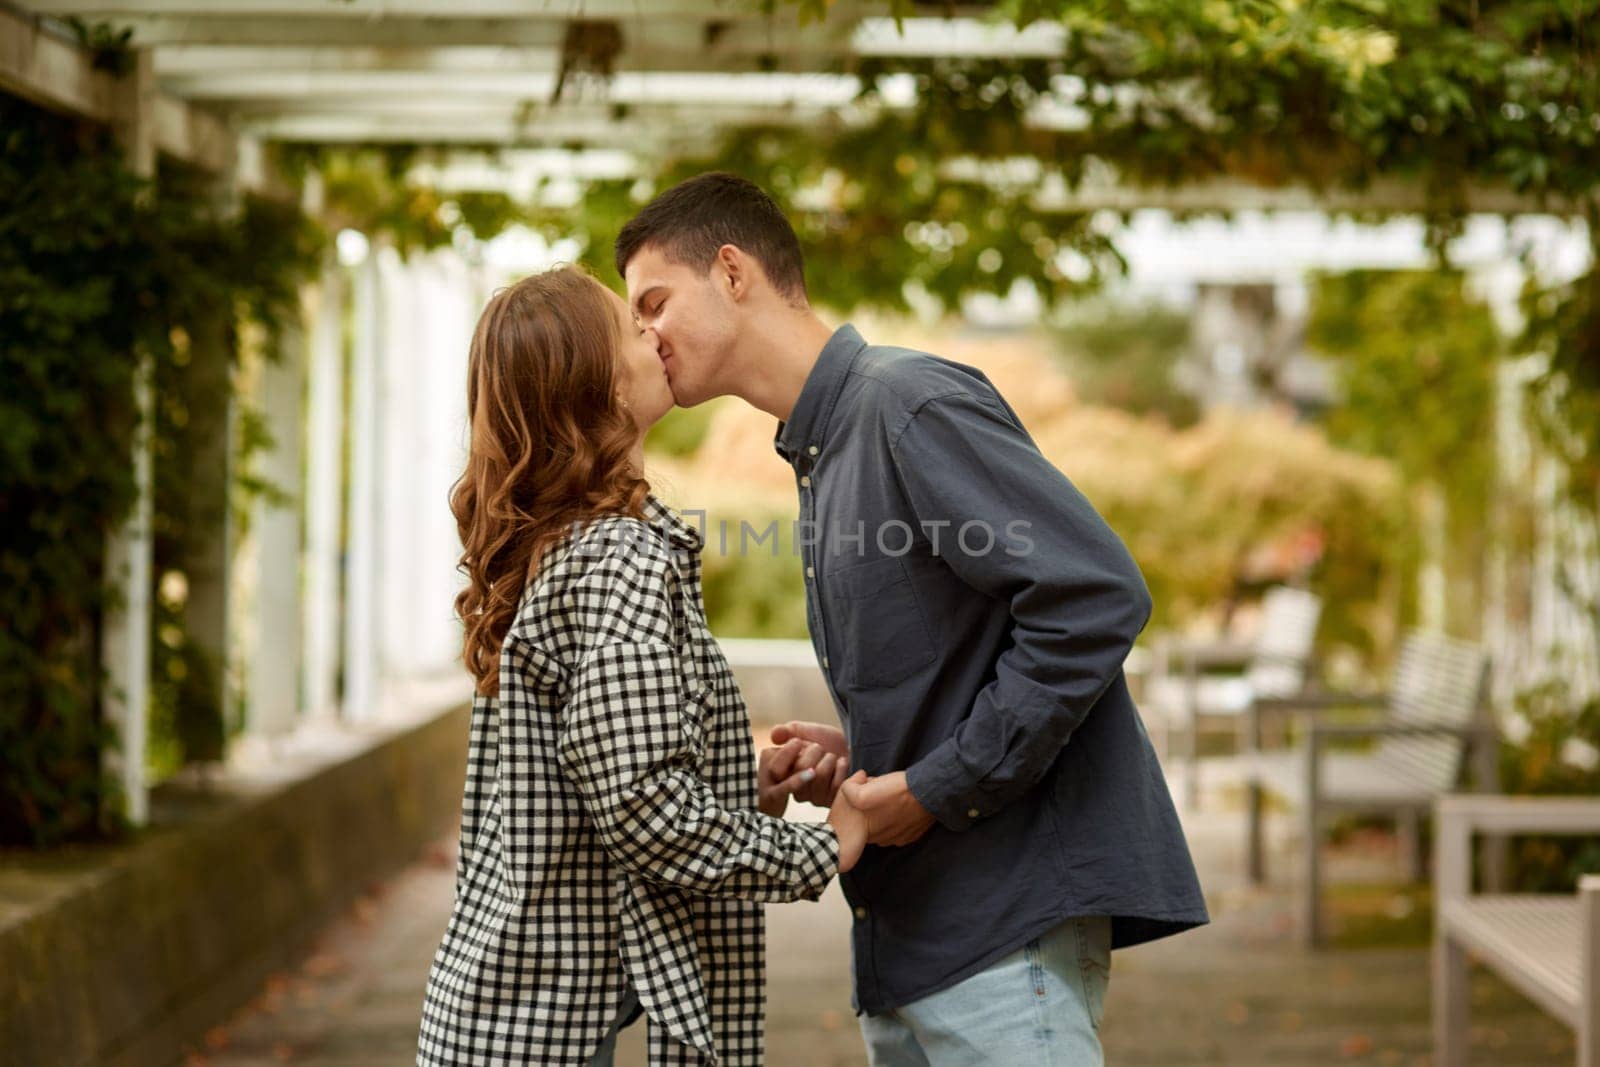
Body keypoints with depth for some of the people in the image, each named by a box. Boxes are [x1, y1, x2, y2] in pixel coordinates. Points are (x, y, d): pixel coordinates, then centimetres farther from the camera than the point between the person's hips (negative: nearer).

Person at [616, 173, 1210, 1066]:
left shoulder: (911, 403, -12)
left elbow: (1098, 600, -20)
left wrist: (936, 790, -17)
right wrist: (856, 757, 4)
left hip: (1006, 923, -10)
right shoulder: (820, 454, 18)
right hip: (908, 932, 10)